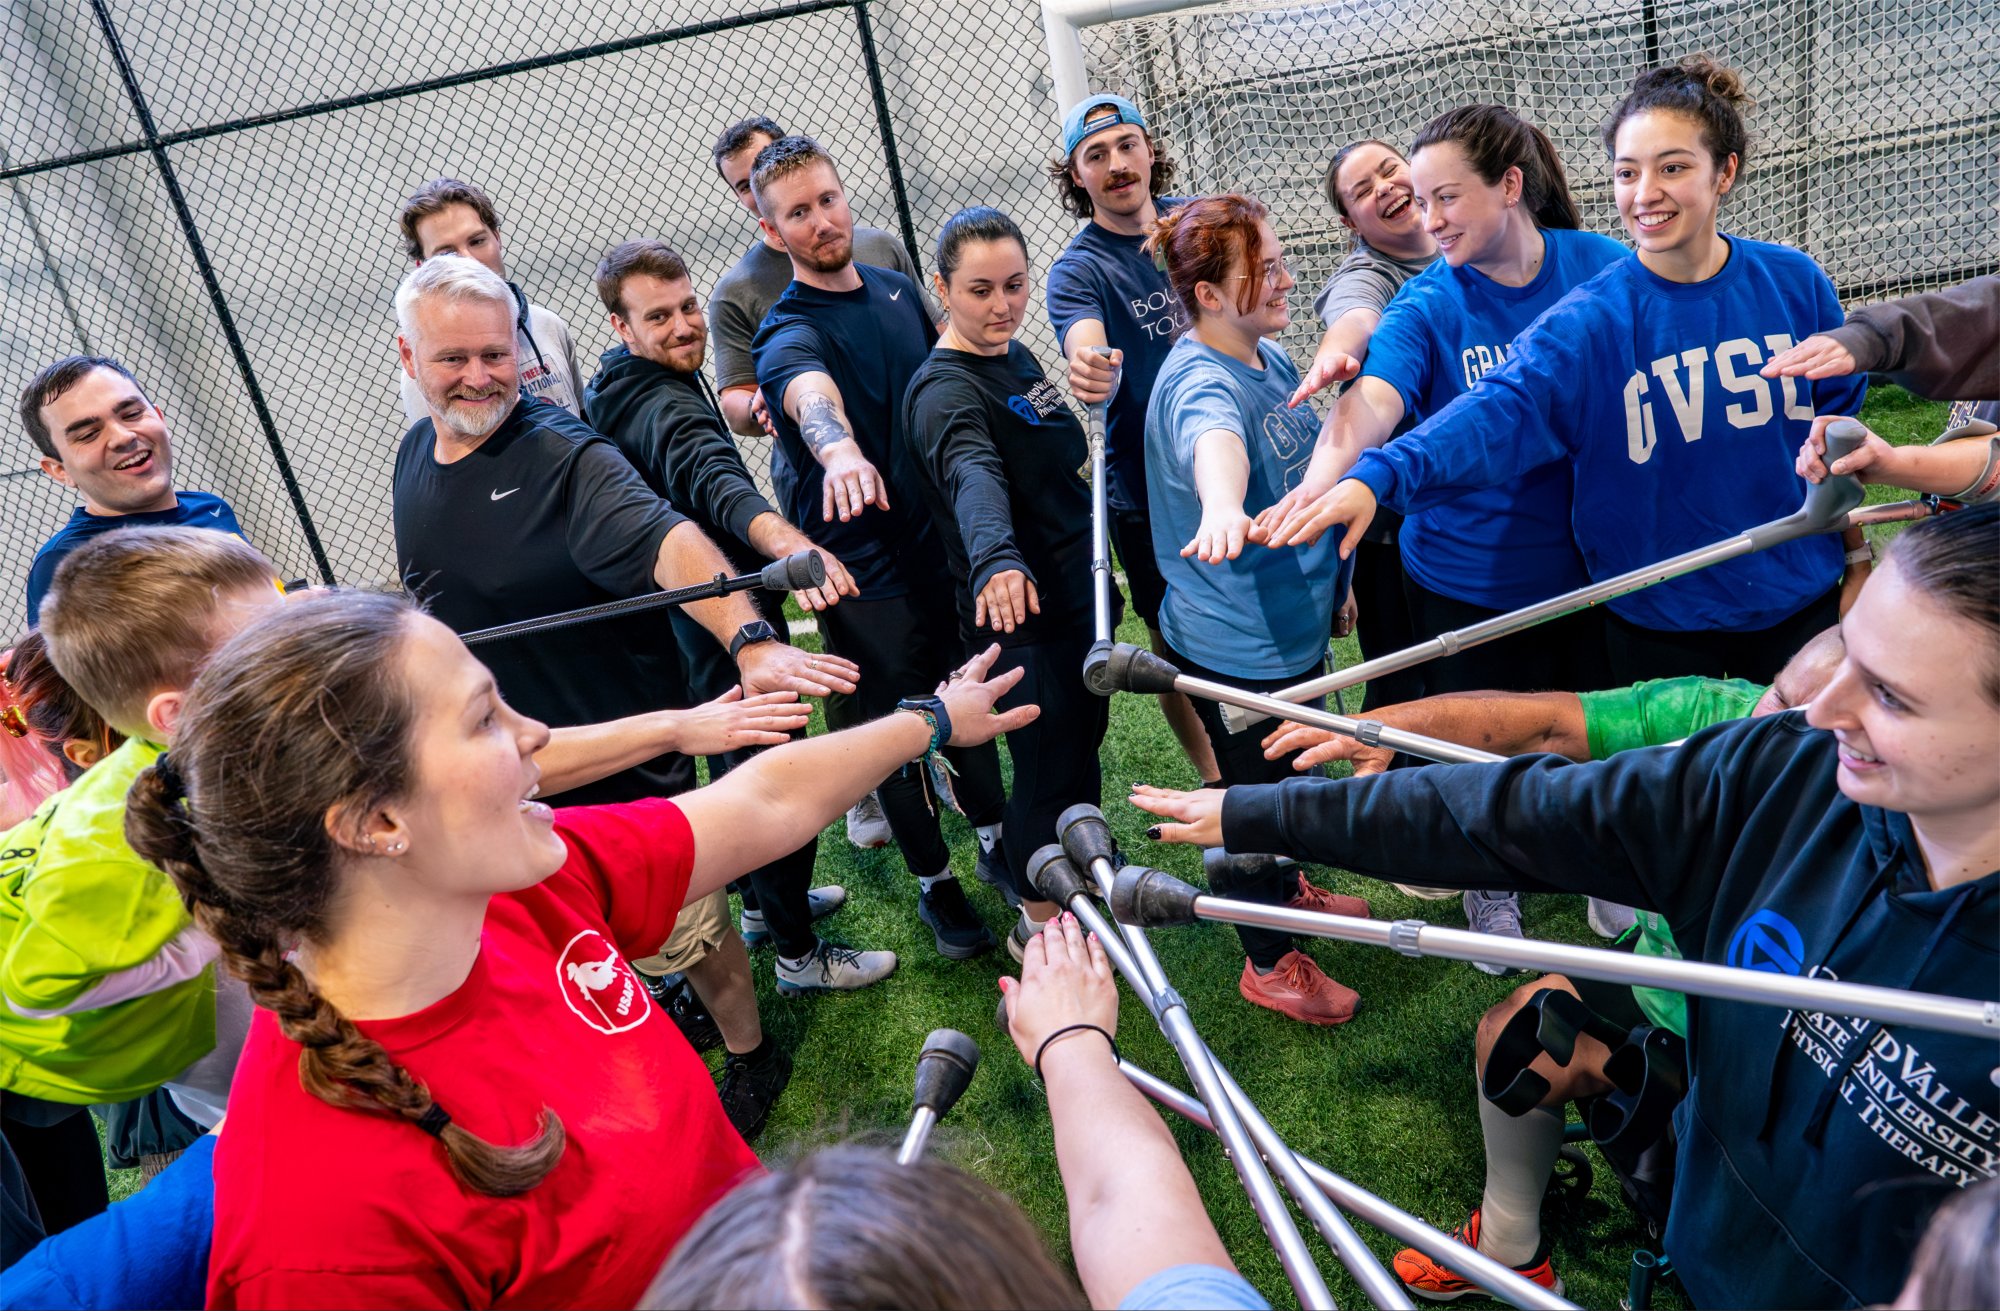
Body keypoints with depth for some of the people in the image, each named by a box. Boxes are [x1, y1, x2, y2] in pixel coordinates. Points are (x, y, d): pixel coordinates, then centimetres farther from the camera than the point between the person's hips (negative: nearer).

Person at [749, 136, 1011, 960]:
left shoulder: (897, 288, 6)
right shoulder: (789, 335, -17)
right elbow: (810, 391, -41)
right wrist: (838, 448, -63)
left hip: (943, 544, 6)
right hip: (863, 573, -6)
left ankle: (996, 839, 40)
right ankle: (935, 883, 26)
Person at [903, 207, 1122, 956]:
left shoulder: (1017, 357, 8)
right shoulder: (945, 390, -21)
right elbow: (973, 474, -42)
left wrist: (1100, 575, 25)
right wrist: (996, 559, -60)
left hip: (1078, 595, 9)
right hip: (1019, 614, -9)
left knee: (1084, 748, 21)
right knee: (1048, 771, 1)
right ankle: (1040, 925, 21)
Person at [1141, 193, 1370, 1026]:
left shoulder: (1272, 355, 3)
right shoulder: (1200, 383, -26)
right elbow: (1214, 442, -52)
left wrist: (1331, 576, 26)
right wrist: (1223, 507, -73)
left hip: (1293, 622, 9)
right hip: (1232, 644, -9)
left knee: (1287, 777, 28)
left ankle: (1287, 888, 54)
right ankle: (1269, 964, 30)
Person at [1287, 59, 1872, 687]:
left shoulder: (1795, 283, -6)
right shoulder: (1589, 320, -17)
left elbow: (1838, 424, 8)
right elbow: (1501, 407, -34)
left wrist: (1854, 556, 12)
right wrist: (1378, 475, -51)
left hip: (1801, 604, 3)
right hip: (1660, 624, -3)